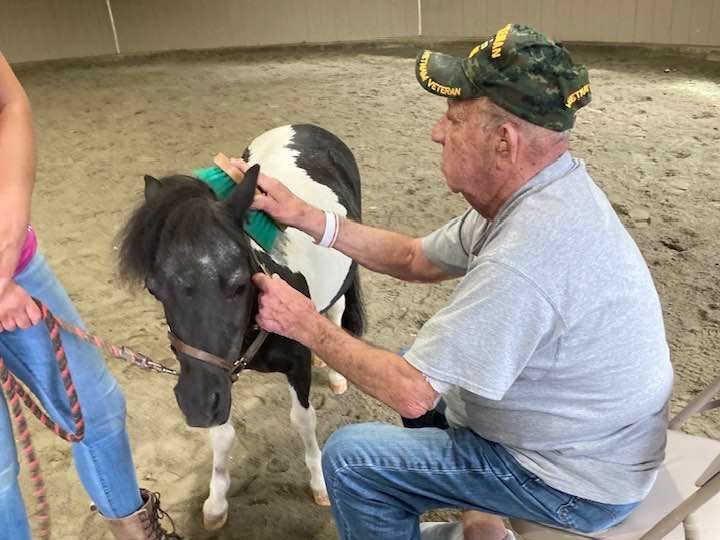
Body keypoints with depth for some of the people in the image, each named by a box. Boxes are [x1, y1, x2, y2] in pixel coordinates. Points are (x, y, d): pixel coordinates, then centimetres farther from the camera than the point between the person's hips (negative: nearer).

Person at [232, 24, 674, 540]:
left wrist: (306, 324, -16)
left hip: (579, 481, -8)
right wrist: (307, 218, -4)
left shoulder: (525, 255, -36)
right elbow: (416, 258, 2)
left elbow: (410, 394, -28)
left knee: (348, 457, -6)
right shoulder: (548, 188, -6)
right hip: (590, 431, 9)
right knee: (422, 363, 21)